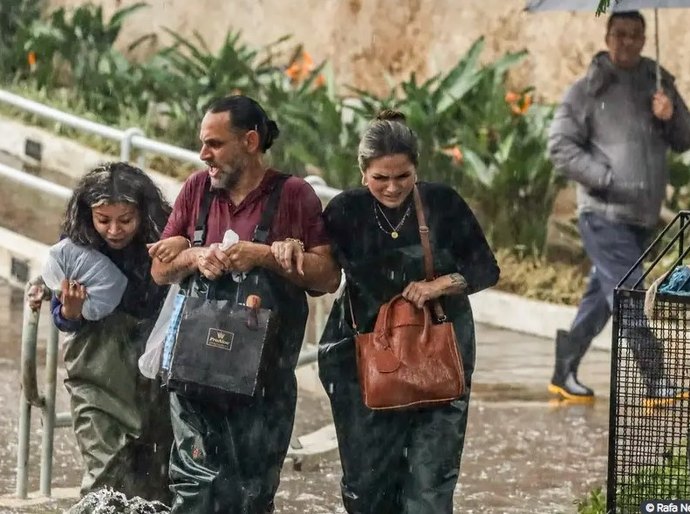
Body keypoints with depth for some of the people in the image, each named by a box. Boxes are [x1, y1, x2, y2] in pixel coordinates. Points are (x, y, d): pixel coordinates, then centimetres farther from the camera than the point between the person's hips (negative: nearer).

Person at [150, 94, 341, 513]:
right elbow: (160, 270, 12)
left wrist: (264, 256, -16)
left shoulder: (294, 196, -1)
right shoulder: (197, 190, 9)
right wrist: (196, 258, -9)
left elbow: (329, 277, -6)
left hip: (265, 375, -2)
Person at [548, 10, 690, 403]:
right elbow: (561, 147, -6)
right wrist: (608, 179, -15)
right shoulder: (588, 90, -2)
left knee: (603, 294, 12)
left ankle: (565, 374, 22)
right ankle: (658, 382, -13)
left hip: (644, 213, 6)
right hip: (604, 212, -6)